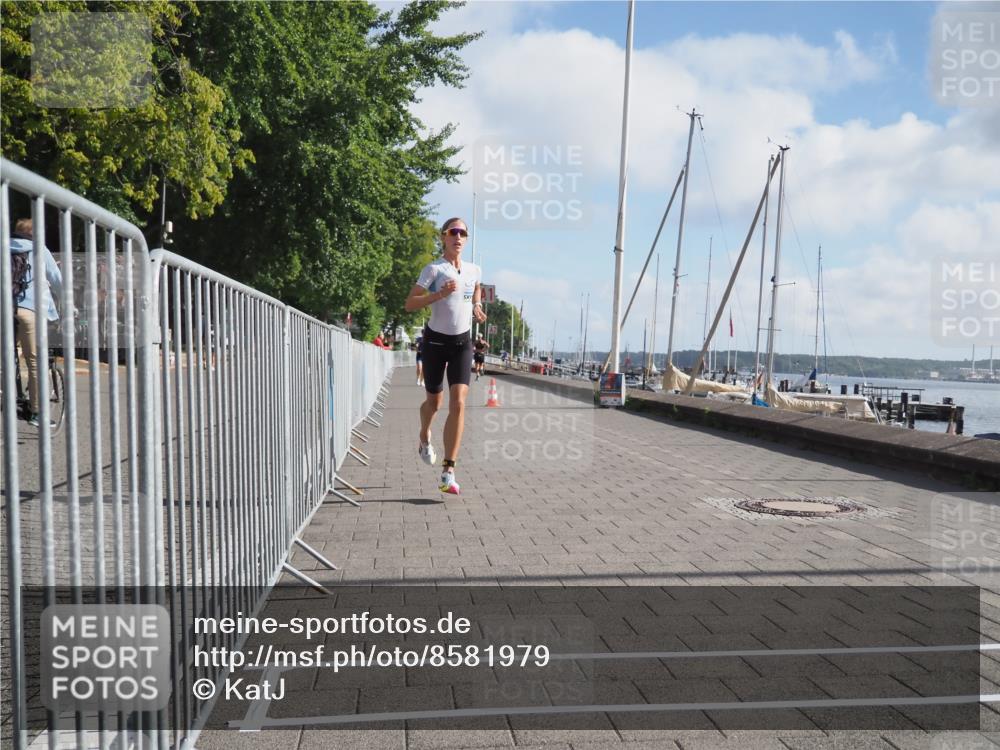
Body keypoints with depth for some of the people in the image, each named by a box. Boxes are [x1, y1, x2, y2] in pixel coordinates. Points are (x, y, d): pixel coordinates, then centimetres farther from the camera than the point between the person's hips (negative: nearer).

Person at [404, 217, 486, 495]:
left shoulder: (474, 270, 5)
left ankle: (448, 472, -12)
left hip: (462, 342, 2)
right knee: (434, 402, 11)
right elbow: (409, 304, -14)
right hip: (436, 340, -2)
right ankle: (425, 438, 48)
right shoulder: (433, 269, -9)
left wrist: (476, 308, 9)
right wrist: (439, 294, -25)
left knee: (458, 403, -13)